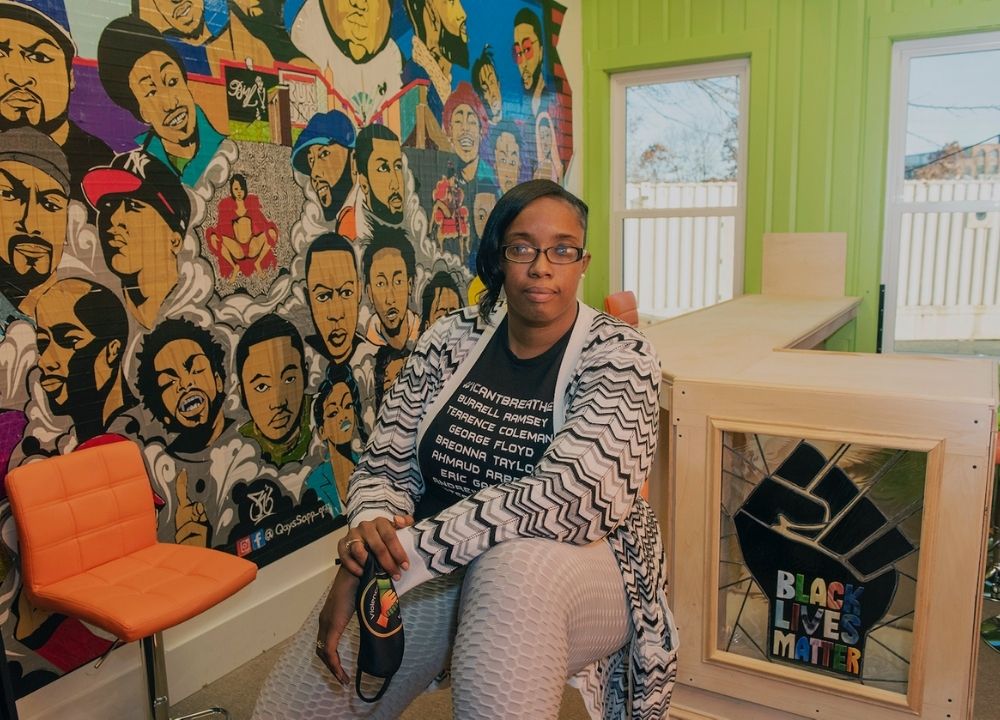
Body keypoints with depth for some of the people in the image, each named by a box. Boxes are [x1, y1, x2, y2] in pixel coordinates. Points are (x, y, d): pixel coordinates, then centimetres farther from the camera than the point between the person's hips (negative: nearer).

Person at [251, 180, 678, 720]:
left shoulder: (619, 356, -12)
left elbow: (563, 496, -27)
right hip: (431, 569, 3)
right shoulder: (451, 338, 1)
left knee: (508, 570, -38)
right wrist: (371, 531, -22)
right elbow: (385, 466, 2)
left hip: (572, 566, -3)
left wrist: (404, 551, -31)